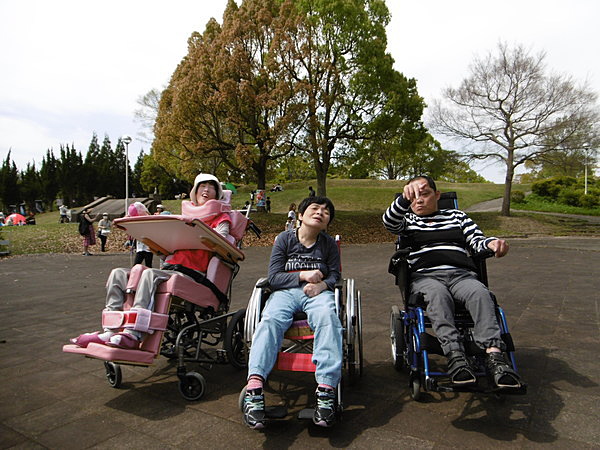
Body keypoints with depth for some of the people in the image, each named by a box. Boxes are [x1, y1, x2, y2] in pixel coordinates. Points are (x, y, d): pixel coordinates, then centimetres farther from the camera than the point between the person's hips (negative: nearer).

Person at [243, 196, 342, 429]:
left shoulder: (329, 243, 15)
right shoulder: (284, 239, 10)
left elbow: (335, 275, 12)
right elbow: (274, 277, 4)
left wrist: (321, 284, -12)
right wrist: (303, 275, -10)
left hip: (317, 292, 1)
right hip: (285, 291, 0)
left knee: (327, 317, -35)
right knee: (270, 320, -33)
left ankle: (326, 389, -42)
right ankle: (254, 387, -46)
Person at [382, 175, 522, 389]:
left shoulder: (457, 216, 28)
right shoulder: (407, 220, 21)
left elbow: (477, 241, 18)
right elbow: (389, 221, -3)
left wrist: (493, 243, -8)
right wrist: (404, 198, -23)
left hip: (461, 274, 2)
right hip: (425, 276, -2)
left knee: (480, 293, -32)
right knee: (438, 295, -37)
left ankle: (493, 355, -40)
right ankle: (455, 356, -44)